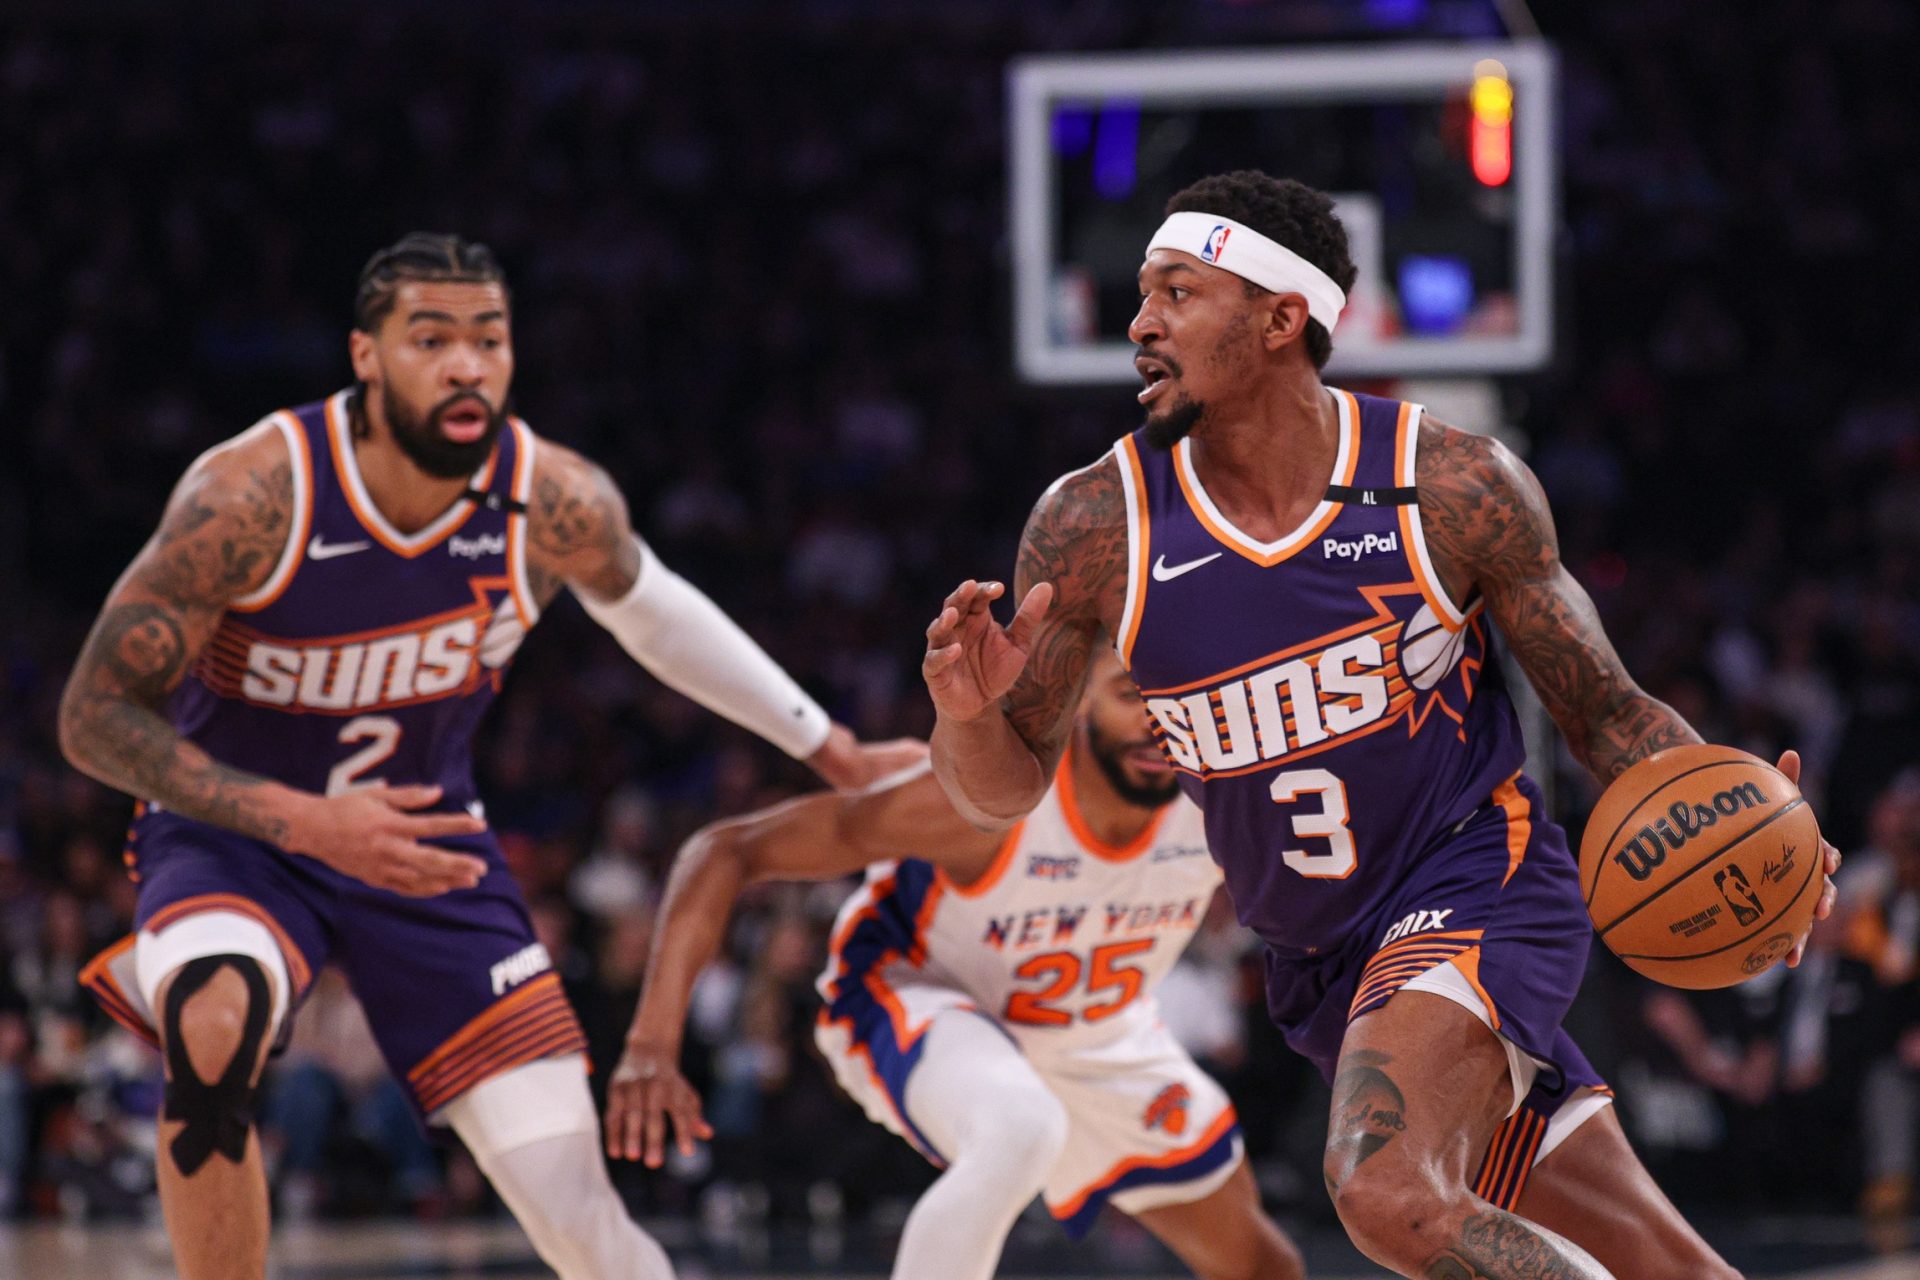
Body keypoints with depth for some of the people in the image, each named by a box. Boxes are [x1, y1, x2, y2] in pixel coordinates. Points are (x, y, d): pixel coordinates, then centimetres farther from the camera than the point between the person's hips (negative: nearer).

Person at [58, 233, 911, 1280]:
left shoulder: (558, 504, -16)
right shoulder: (251, 496, -27)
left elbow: (646, 606, 9)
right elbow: (96, 718, -21)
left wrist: (826, 746, 18)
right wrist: (305, 821, -32)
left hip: (428, 843, 3)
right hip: (236, 832, -3)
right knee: (214, 1029, -37)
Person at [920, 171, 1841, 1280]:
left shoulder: (1454, 488, -11)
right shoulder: (1094, 530, -7)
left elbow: (1607, 712, -2)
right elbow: (1007, 788, 3)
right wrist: (968, 712, -21)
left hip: (1479, 894, -4)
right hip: (1325, 971, 4)